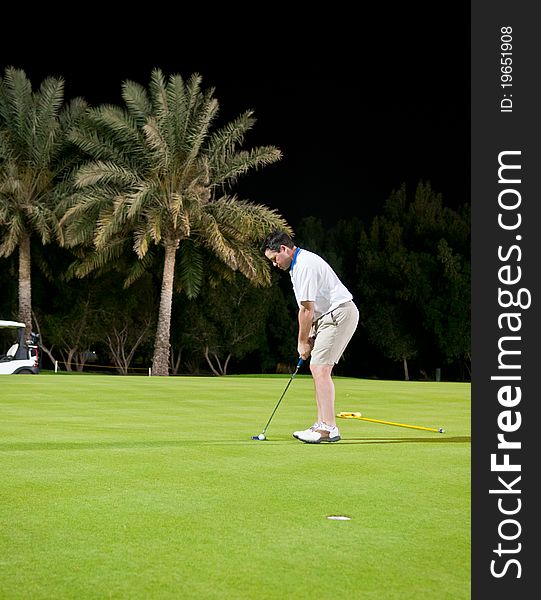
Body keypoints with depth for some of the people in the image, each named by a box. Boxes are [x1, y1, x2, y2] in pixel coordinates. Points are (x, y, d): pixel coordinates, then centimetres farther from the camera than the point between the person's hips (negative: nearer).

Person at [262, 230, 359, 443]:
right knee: (318, 369, 10)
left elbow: (307, 309, -17)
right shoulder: (298, 264, 15)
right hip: (330, 316, 11)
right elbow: (308, 308, 15)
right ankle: (322, 424, 12)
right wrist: (310, 336, 6)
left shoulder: (305, 265, -18)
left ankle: (328, 428, -17)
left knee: (320, 368, -15)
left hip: (339, 314, -11)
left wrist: (302, 342, -8)